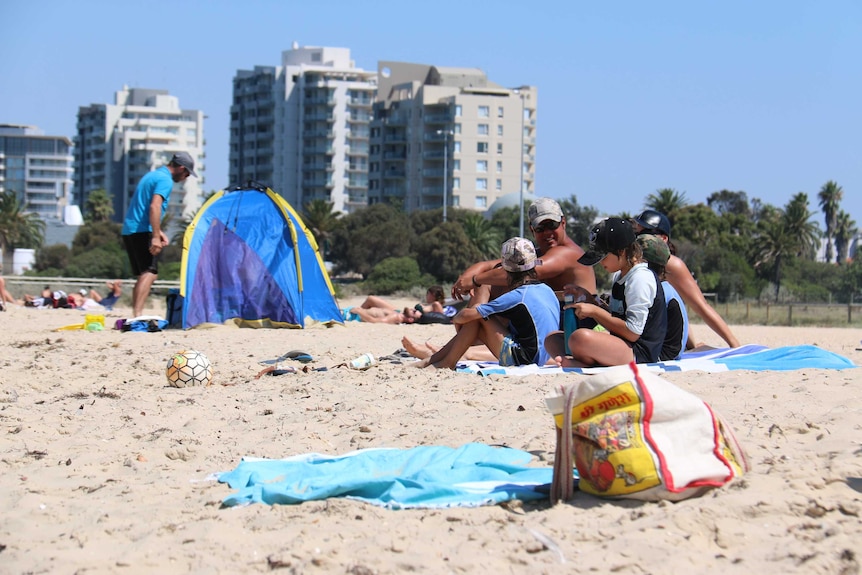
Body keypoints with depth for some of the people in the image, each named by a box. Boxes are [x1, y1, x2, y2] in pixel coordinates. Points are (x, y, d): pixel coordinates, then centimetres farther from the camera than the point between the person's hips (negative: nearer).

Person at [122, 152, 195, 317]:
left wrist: (158, 231, 25)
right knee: (150, 272, -17)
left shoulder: (152, 175, 23)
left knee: (142, 275, 12)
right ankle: (138, 314, -30)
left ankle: (135, 315, 10)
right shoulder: (165, 180, -8)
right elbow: (154, 207, -21)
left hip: (128, 230, 10)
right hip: (142, 231, -10)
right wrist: (155, 236, -25)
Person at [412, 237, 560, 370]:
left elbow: (467, 315, -15)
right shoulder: (546, 290, 9)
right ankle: (431, 359, 17)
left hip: (520, 359, -9)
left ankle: (448, 362, 7)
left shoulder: (517, 296, -16)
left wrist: (456, 318, 9)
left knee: (476, 317, -3)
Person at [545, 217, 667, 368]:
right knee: (552, 339, 6)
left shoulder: (641, 278, -13)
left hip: (639, 354, -11)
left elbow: (633, 332, -18)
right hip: (619, 346, 11)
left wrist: (595, 312, -13)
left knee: (580, 338, -38)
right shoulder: (619, 276, 18)